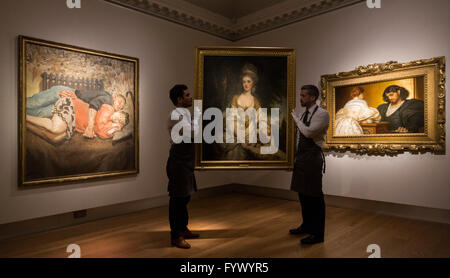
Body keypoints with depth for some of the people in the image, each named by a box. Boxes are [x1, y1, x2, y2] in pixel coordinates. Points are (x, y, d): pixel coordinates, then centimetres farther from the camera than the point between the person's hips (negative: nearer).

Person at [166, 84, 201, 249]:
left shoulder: (184, 114, 14)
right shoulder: (176, 115, -17)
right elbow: (192, 133, -25)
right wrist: (197, 117, -10)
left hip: (185, 161, 10)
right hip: (178, 161, -10)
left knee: (185, 197, 18)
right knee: (177, 198, -2)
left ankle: (183, 229, 34)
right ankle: (175, 236, 10)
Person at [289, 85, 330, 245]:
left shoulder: (322, 114, -11)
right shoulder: (304, 115, 16)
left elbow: (309, 132, -24)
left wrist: (295, 117, -13)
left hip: (312, 159, -9)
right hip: (300, 159, 9)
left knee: (314, 196, -1)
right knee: (303, 194, 17)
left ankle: (317, 233, 12)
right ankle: (307, 226, 33)